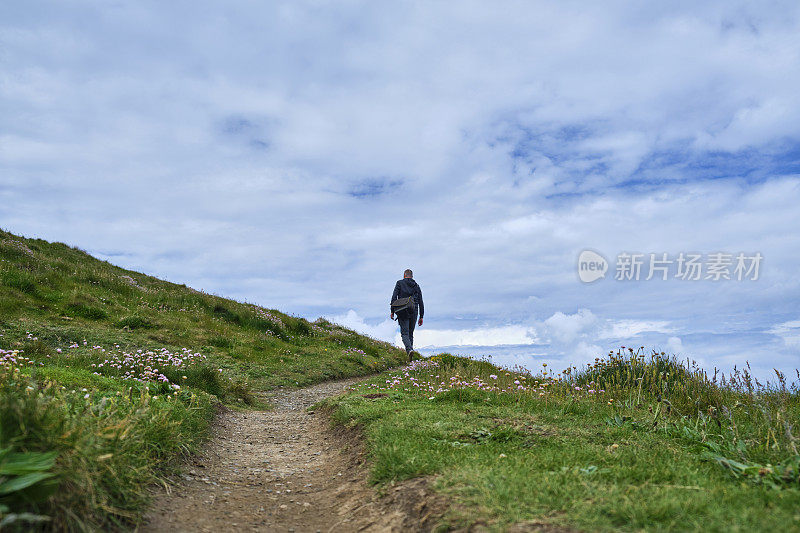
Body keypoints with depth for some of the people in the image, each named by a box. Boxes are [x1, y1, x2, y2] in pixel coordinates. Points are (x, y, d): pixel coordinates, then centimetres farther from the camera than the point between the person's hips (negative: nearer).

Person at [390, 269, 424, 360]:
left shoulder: (399, 283, 4)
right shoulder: (416, 286, 14)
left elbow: (394, 297, -6)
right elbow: (421, 302, 11)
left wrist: (392, 311, -4)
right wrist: (421, 317, 14)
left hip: (403, 312, -3)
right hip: (413, 313, 3)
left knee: (404, 333, -5)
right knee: (411, 334, 13)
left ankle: (409, 350, -28)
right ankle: (410, 353, 12)